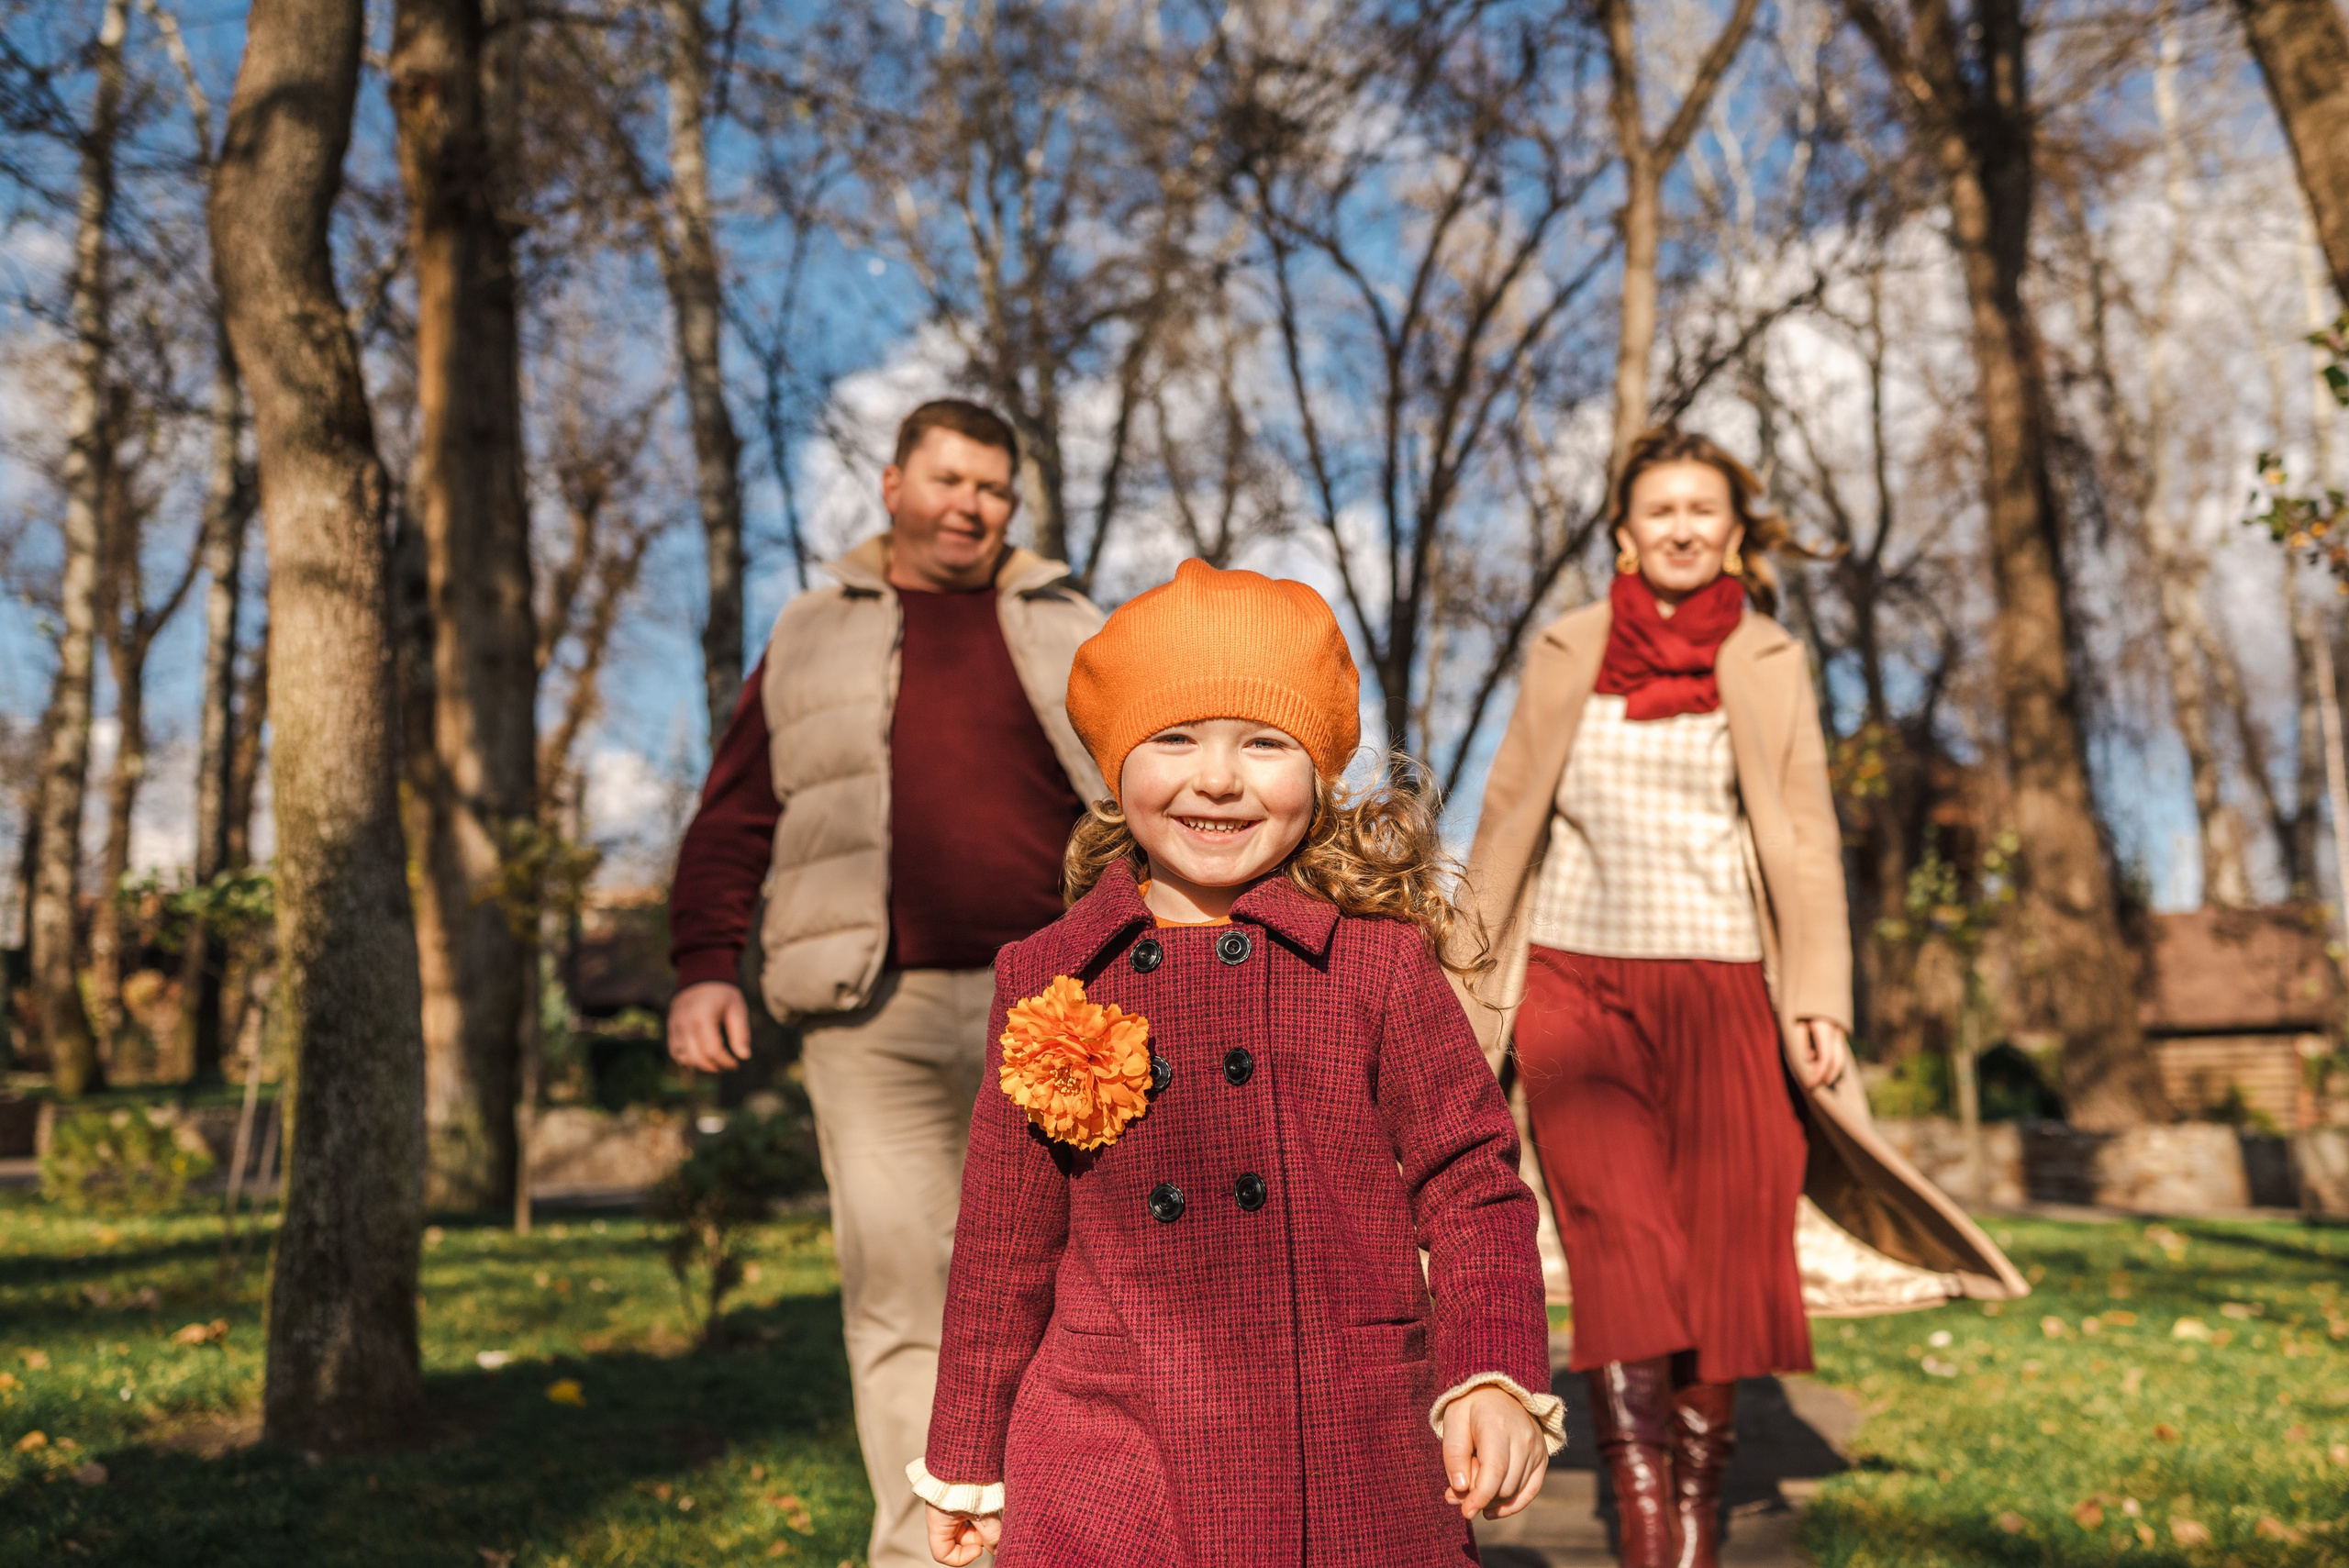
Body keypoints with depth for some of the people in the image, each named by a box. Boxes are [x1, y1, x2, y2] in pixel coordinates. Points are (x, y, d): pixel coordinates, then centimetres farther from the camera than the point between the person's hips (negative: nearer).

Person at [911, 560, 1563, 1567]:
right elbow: (1005, 1244, 9)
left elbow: (1470, 1183, 2)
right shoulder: (1049, 978, 2)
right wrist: (966, 1463, 15)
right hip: (1112, 1481, 1)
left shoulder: (1380, 960, -2)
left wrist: (1495, 1378, -12)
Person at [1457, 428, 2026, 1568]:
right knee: (1618, 1239, -10)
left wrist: (1819, 998, -4)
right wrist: (1469, 982, 9)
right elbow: (1508, 822, 11)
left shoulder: (1769, 664, 8)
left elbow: (1805, 840, 5)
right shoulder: (1564, 654, 8)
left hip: (1720, 986, 0)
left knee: (1722, 1247, 0)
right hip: (1576, 983, 0)